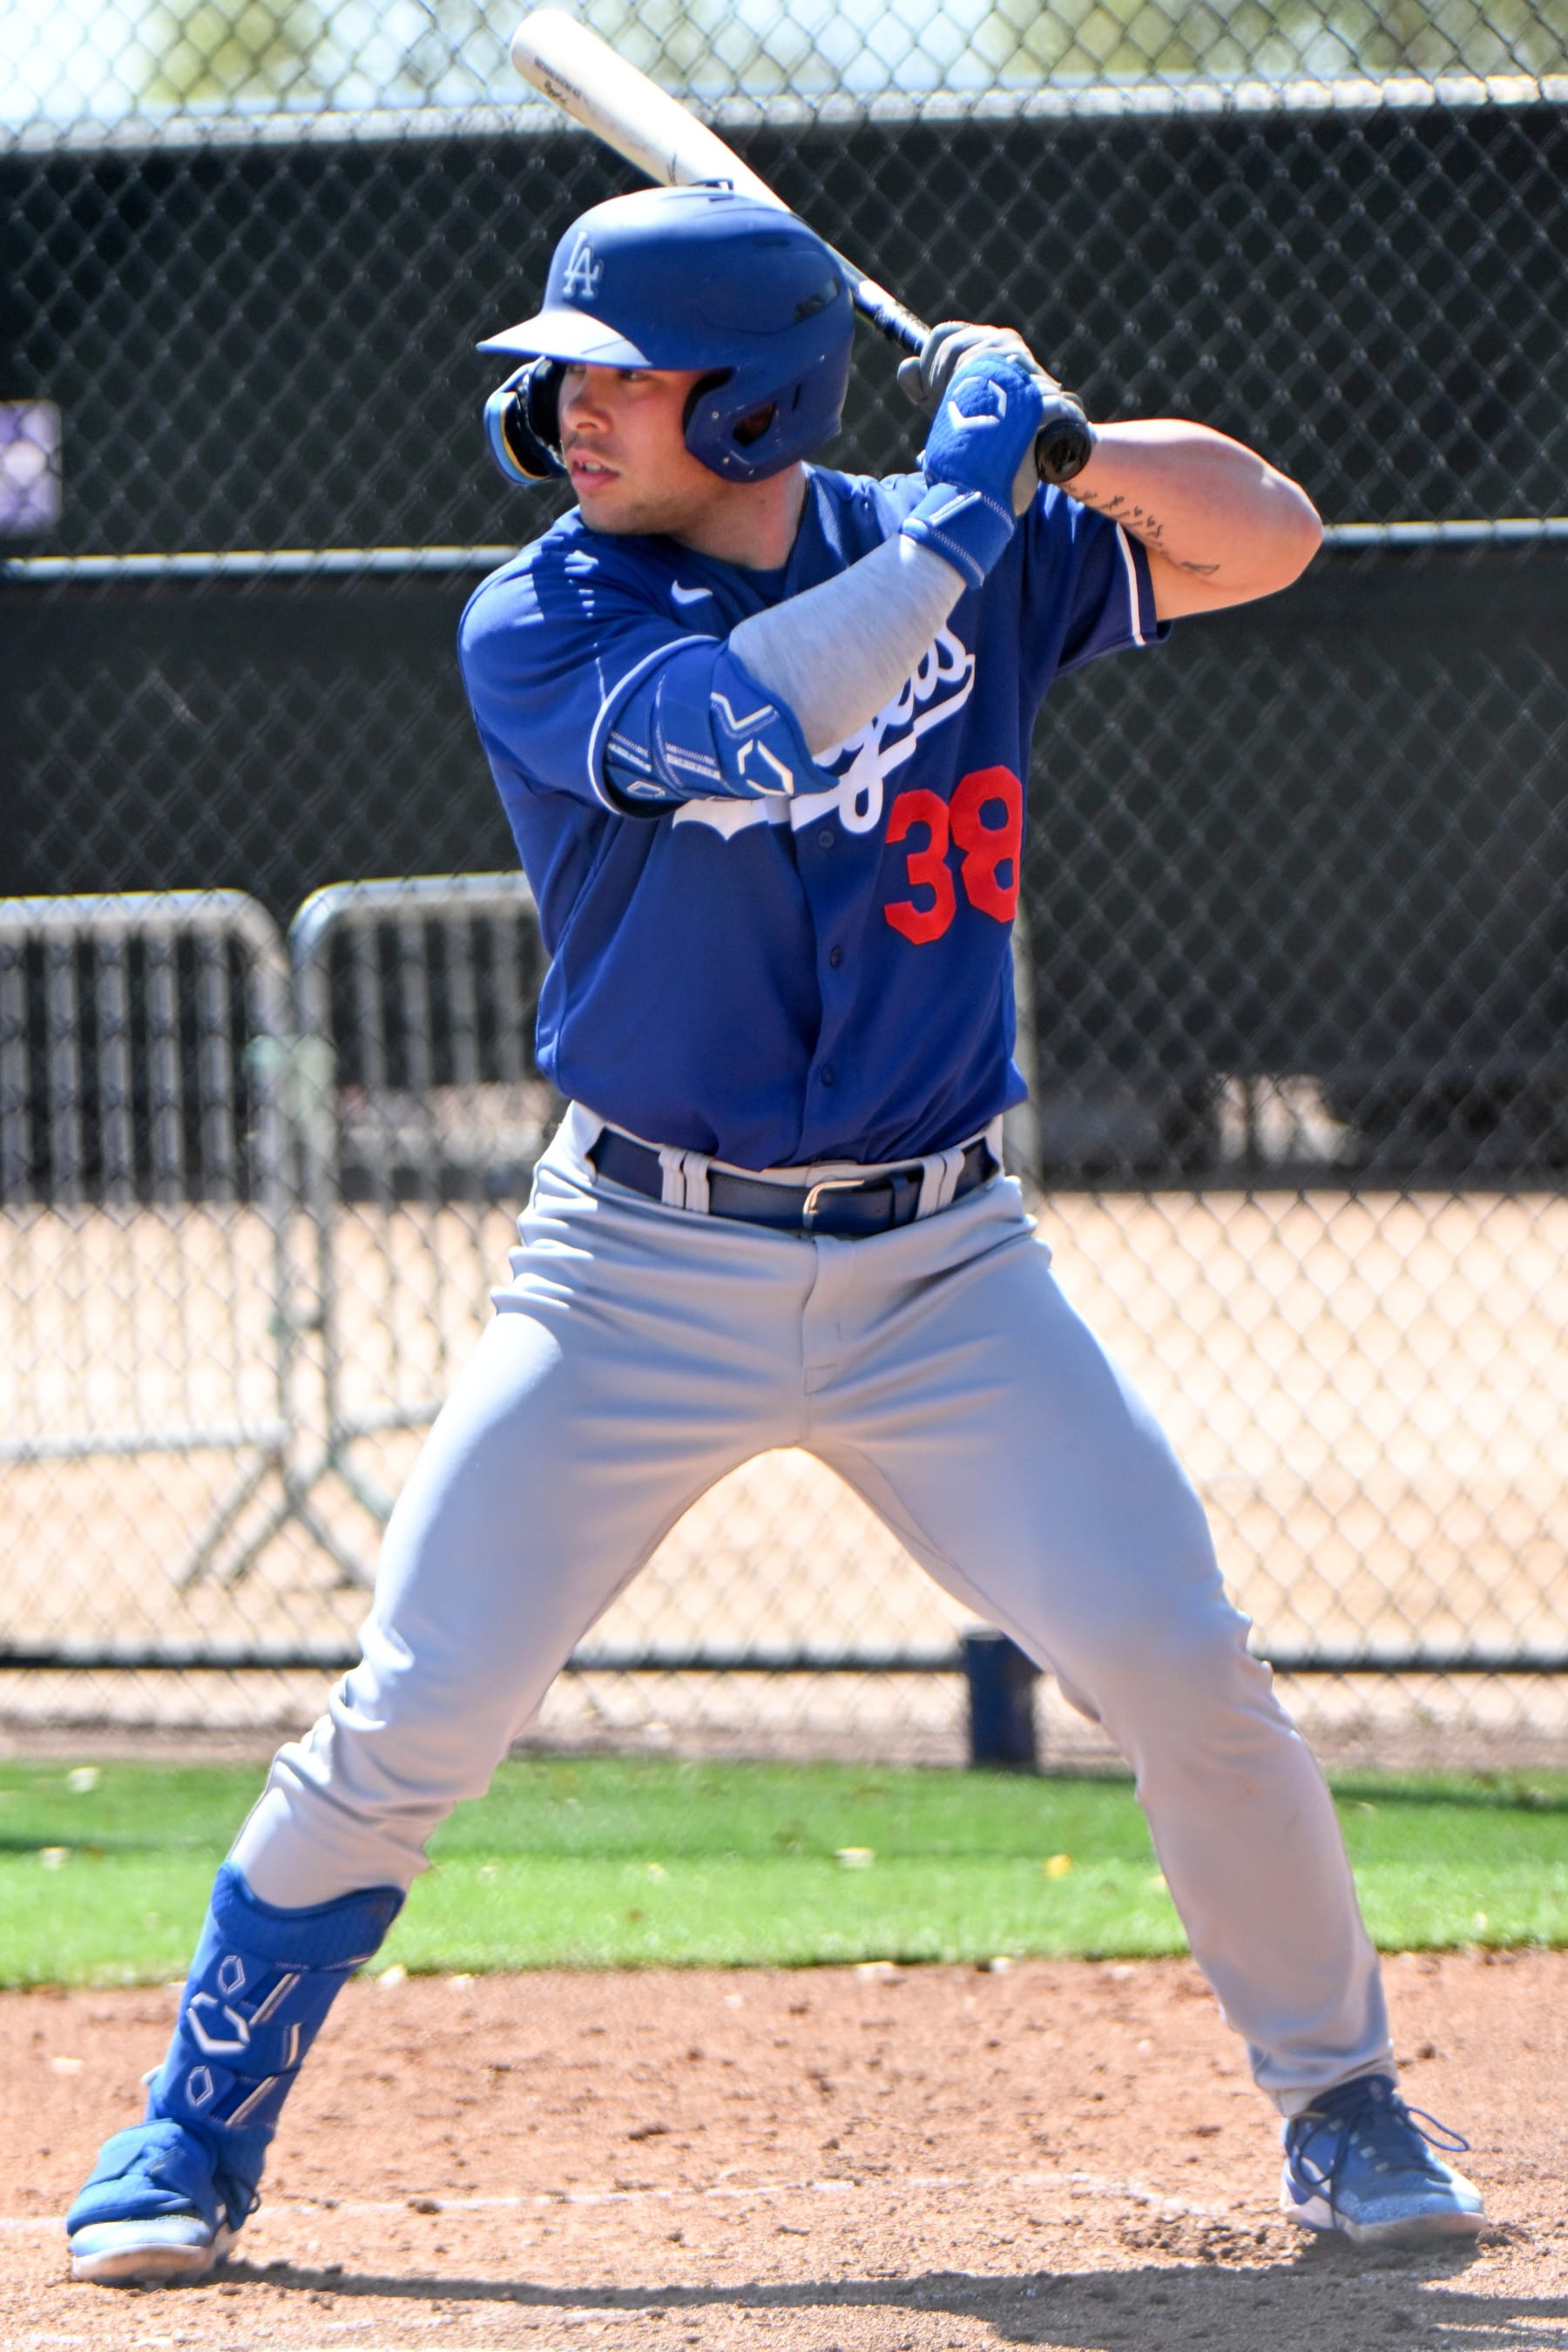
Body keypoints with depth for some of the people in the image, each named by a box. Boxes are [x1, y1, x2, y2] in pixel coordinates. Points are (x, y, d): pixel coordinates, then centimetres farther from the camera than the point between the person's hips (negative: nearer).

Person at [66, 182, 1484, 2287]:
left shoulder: (969, 561, 1)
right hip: (642, 1277, -2)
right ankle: (197, 2130, 12)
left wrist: (1056, 436, -14)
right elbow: (745, 723, -27)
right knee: (414, 1718, -6)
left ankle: (1340, 2106, 11)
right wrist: (965, 504, -22)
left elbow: (1267, 538, 2)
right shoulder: (541, 627, -9)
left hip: (938, 1267, 2)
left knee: (1182, 1668, -8)